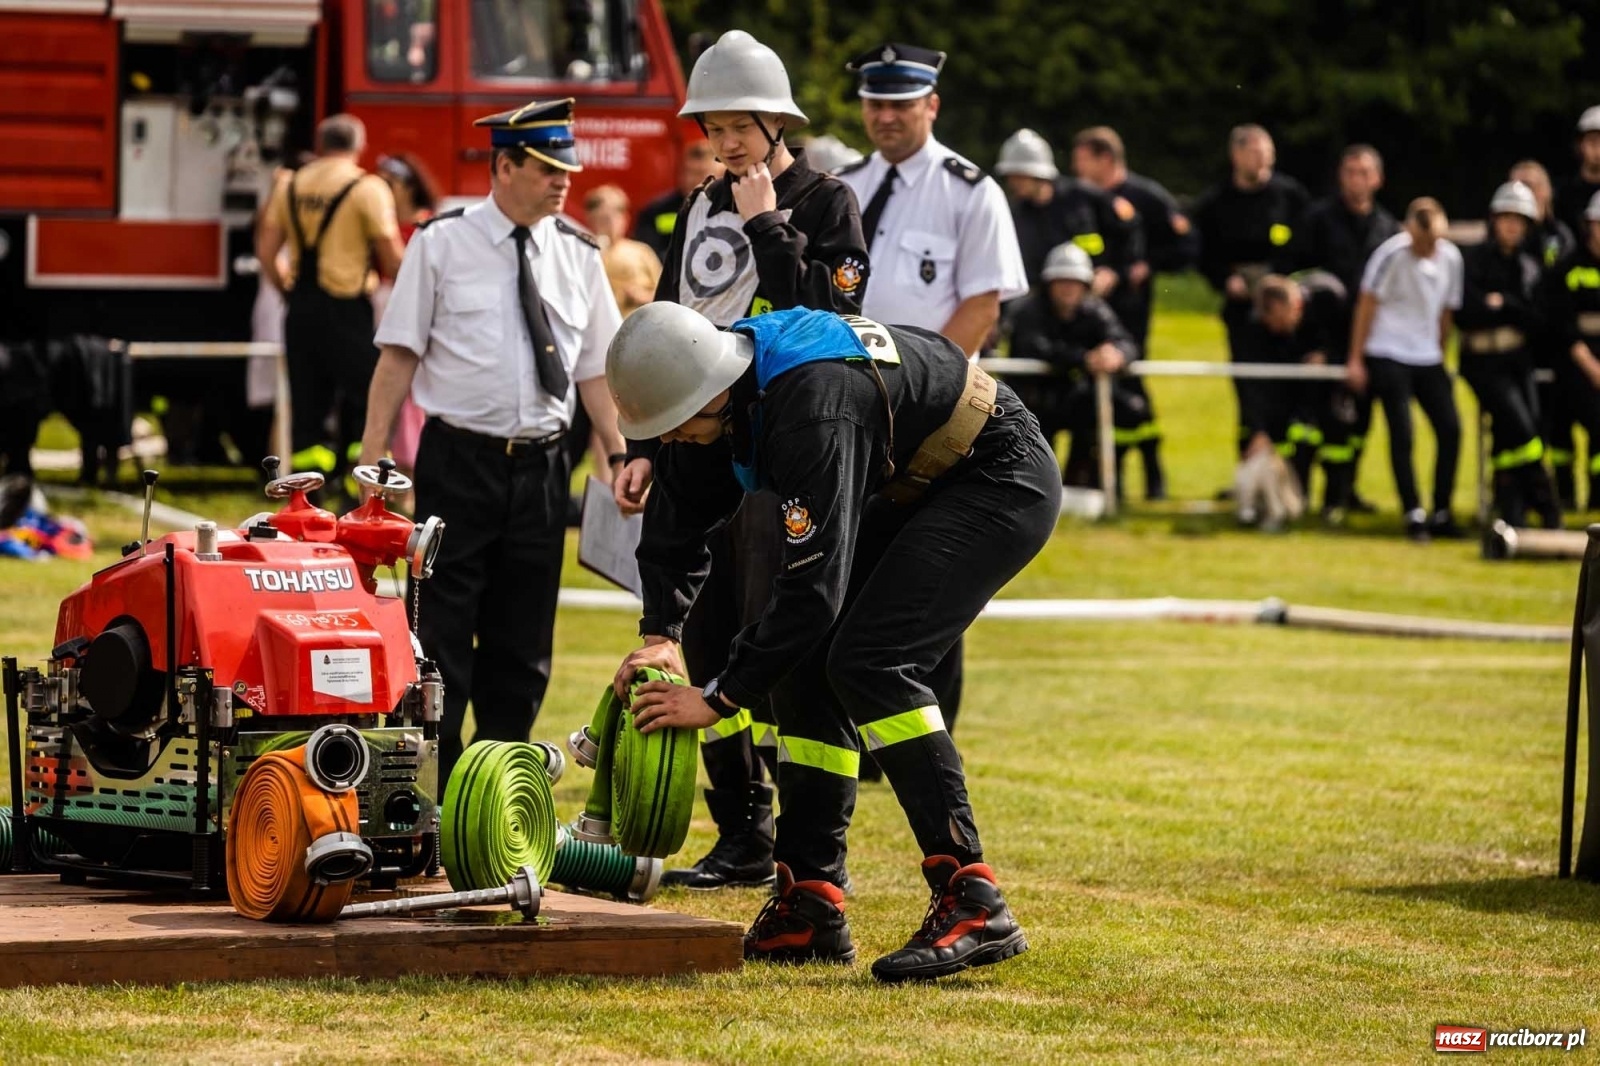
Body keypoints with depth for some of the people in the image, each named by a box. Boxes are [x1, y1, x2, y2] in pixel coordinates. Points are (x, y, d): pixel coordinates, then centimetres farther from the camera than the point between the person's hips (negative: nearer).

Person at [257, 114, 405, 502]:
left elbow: (266, 249, 7)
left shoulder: (290, 187, 9)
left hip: (301, 309, 5)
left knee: (307, 404, 9)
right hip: (347, 309, -5)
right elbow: (391, 257, -9)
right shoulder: (367, 189, -7)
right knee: (365, 401, 2)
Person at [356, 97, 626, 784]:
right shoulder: (443, 244, -1)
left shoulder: (578, 255, 9)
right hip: (459, 462, -4)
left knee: (522, 643, 9)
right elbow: (400, 355, -1)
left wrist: (621, 456, 0)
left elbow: (596, 369, 11)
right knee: (444, 633, -3)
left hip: (541, 466, 4)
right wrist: (372, 459, -7)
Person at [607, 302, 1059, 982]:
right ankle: (810, 906, 7)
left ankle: (973, 905, -23)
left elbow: (814, 585, -34)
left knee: (868, 662, -22)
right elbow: (677, 515, 10)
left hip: (1000, 484, -10)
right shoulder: (727, 383, -6)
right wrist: (659, 633, -4)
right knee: (804, 663, 2)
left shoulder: (813, 408, -35)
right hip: (915, 487, 10)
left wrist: (717, 699, -27)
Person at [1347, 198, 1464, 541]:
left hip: (1427, 358, 5)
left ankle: (1441, 514, 7)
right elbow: (1367, 304, -7)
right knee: (1402, 435, -10)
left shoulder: (1450, 257, 1)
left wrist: (1440, 357, 15)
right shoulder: (1392, 254, -14)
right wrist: (1355, 360, -7)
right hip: (1388, 355, -5)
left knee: (1450, 430, -3)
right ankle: (1414, 515, -3)